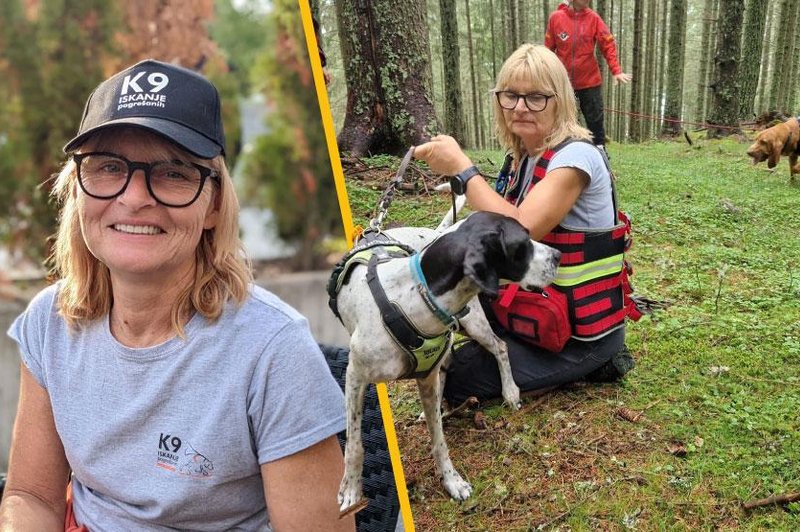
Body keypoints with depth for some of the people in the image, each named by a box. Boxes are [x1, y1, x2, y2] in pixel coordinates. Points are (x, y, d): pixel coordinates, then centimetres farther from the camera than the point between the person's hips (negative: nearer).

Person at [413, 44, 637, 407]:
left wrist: (462, 168, -28)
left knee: (456, 378, -13)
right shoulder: (525, 155, 6)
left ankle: (589, 364, 2)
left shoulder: (575, 156, -21)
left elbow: (521, 233, -33)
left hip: (583, 327, -9)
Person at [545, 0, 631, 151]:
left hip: (590, 81, 0)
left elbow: (608, 45, -3)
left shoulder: (593, 18, -2)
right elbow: (548, 49, 3)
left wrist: (616, 71, -14)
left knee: (595, 119, 5)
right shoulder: (555, 17, -4)